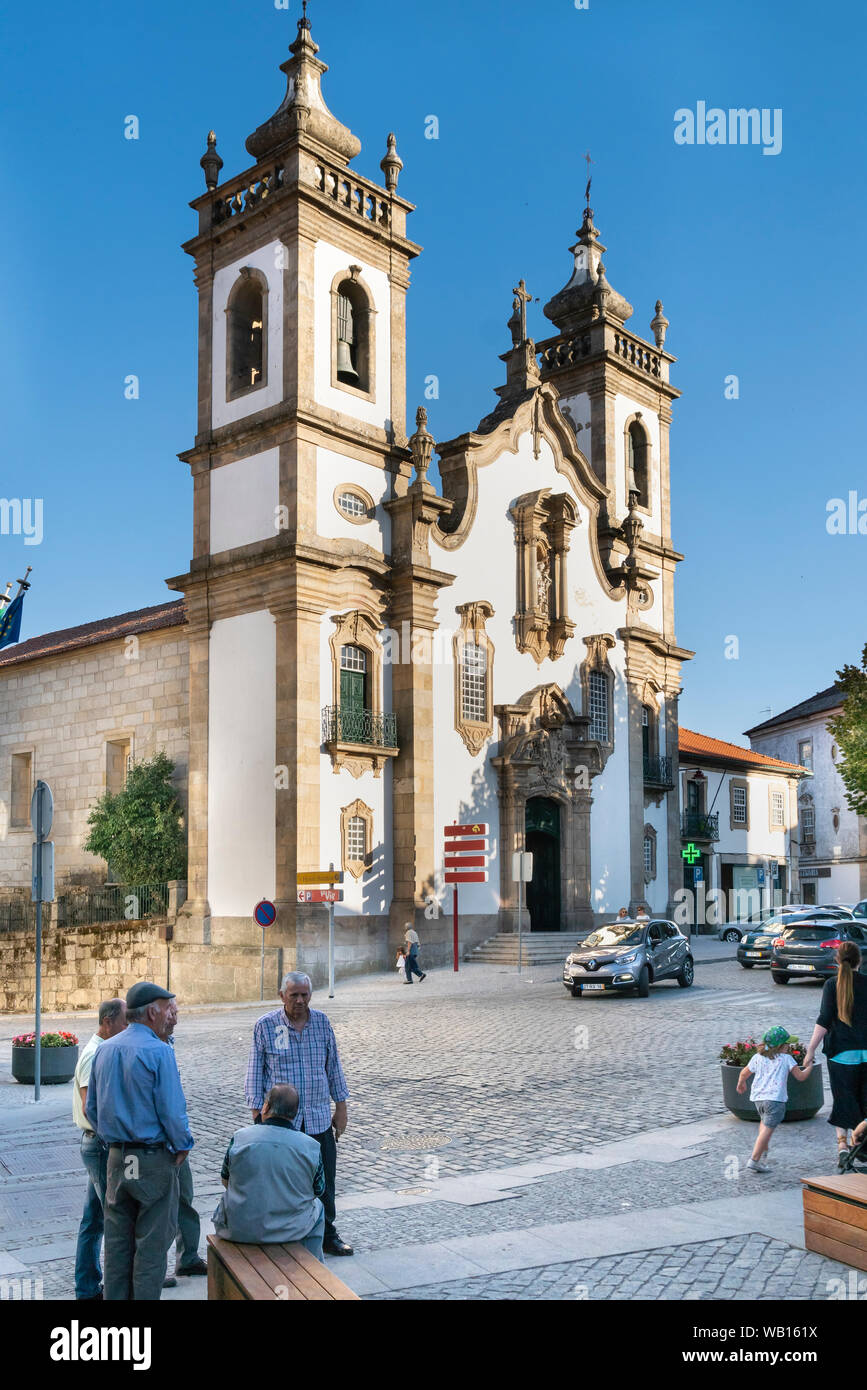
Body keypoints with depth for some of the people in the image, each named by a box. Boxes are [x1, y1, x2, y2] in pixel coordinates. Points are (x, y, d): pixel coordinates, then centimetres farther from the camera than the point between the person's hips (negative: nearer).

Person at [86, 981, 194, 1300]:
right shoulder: (158, 1051, -16)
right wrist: (182, 1146, -2)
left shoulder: (104, 1050, 6)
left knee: (117, 1239, 15)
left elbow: (91, 1108, 13)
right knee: (152, 1241, 4)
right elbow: (172, 1109, -17)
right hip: (154, 1158, -6)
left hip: (116, 1157, 6)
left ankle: (114, 1296, 21)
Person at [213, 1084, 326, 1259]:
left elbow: (226, 1181, 4)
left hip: (238, 1230, 1)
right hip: (290, 1230, 0)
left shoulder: (240, 1137, -10)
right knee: (316, 1207, 31)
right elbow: (318, 1190, 3)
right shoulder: (311, 1146, -10)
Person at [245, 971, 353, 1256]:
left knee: (324, 1181, 9)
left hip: (319, 1119, 3)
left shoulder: (322, 1022, 4)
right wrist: (258, 1115, -5)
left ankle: (327, 1235, 25)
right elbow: (254, 1074, -1)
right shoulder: (265, 1026, -5)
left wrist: (341, 1107, 11)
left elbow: (333, 1066, 11)